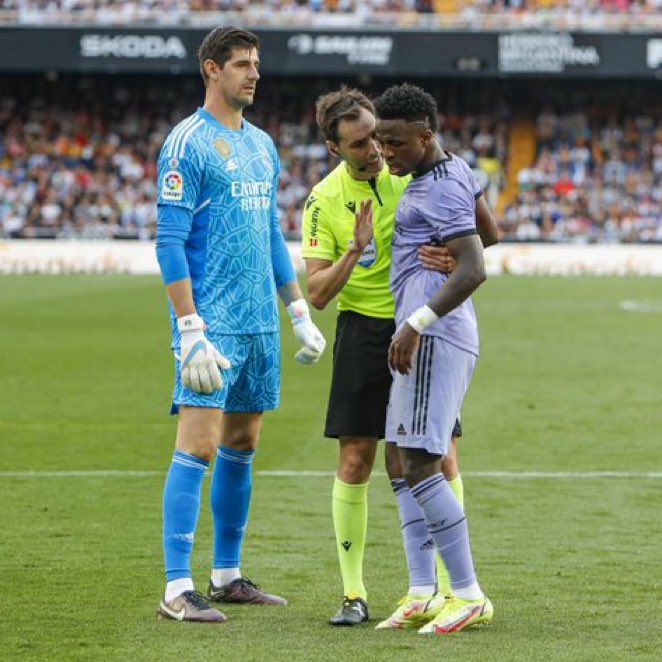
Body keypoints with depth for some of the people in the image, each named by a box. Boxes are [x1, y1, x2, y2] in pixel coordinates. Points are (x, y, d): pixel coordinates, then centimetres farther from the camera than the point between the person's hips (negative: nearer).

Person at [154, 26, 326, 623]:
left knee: (242, 444, 11)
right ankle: (178, 590, -11)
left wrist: (300, 313, 18)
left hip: (260, 323, 8)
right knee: (198, 445, -11)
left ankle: (227, 576, 20)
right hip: (212, 323, -8)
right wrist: (190, 331, -19)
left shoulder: (262, 144, 16)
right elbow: (170, 243, -13)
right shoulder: (188, 143, -9)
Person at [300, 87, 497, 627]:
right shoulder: (325, 200, -3)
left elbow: (488, 234, -4)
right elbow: (317, 293, -6)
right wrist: (355, 250, -23)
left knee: (439, 458, -3)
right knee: (355, 461, -2)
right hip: (364, 333, 0)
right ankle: (354, 594, 5)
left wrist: (457, 256, -26)